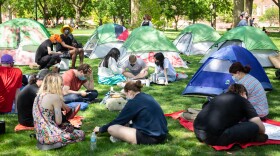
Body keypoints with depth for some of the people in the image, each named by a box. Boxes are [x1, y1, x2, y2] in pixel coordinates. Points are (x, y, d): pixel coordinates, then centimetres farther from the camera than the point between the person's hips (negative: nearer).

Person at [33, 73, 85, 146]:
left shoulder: (39, 96, 9)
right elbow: (59, 121, -13)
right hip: (49, 136, -9)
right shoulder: (55, 97, -15)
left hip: (40, 135, 9)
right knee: (81, 134, 2)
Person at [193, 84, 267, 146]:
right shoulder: (243, 101, 9)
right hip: (213, 137, -8)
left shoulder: (220, 96, 26)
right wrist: (261, 132, 29)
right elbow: (261, 128, 5)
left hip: (197, 131, 8)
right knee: (253, 127, -7)